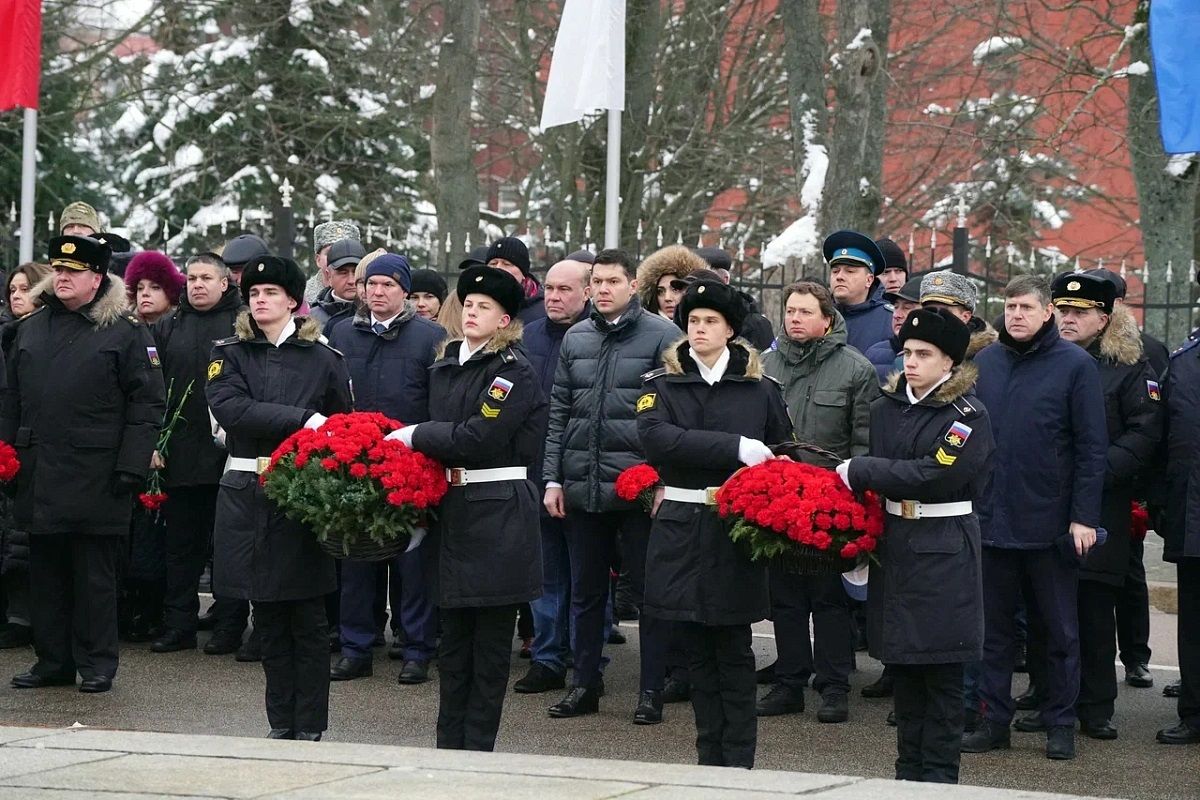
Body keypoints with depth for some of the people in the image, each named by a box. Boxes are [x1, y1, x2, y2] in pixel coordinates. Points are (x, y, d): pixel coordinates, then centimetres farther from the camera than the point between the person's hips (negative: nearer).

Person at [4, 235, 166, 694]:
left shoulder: (125, 333, -3)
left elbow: (147, 403, -6)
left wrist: (131, 465, -13)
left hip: (95, 478, -5)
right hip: (39, 477, 5)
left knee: (94, 573, 0)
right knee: (45, 570, 9)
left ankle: (97, 664, 8)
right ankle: (53, 660, 17)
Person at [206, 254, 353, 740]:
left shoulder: (323, 358, 5)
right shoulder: (230, 355, 7)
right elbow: (231, 408, -11)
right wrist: (302, 419, -19)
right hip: (247, 495, 2)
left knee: (308, 617, 1)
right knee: (268, 617, 7)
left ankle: (309, 728, 6)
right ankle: (281, 725, 15)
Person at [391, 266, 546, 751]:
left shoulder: (514, 373, -9)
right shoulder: (444, 369, 14)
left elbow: (477, 438, -17)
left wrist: (415, 436, -9)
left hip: (498, 514, -7)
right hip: (452, 507, 7)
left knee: (491, 636, 0)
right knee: (453, 633, 11)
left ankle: (477, 747, 5)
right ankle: (448, 743, 18)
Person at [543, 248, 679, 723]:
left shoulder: (661, 336, -4)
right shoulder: (576, 339, 11)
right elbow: (559, 413, 13)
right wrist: (552, 478, 7)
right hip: (581, 487, 5)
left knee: (650, 589, 2)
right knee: (586, 590, 12)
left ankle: (652, 690, 9)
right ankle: (585, 686, 21)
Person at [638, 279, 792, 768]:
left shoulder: (759, 388, 5)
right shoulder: (663, 383, 4)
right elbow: (654, 435, -16)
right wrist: (734, 447, -24)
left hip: (736, 529, -1)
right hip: (681, 531, 1)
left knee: (734, 650, 0)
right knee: (697, 650, 7)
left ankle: (739, 762, 4)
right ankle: (710, 758, 15)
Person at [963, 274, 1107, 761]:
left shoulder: (1075, 365, -5)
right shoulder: (983, 363, 6)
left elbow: (1091, 446, -6)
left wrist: (1084, 516, -10)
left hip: (1051, 523, -3)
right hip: (991, 519, 3)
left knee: (1060, 629, 6)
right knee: (994, 627, 9)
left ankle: (1060, 725, 15)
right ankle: (993, 719, 16)